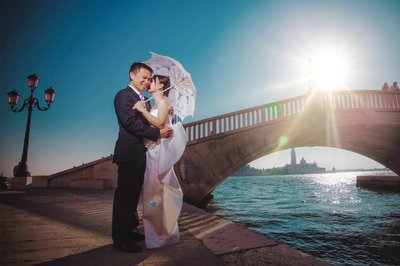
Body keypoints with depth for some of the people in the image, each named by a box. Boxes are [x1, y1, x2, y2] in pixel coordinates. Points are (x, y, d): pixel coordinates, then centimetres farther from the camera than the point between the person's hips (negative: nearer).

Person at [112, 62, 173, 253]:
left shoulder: (143, 99, 20)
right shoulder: (124, 95, -9)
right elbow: (131, 123, -20)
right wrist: (158, 133, -19)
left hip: (139, 154, 9)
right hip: (129, 153, -9)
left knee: (133, 194, 17)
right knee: (124, 195, -1)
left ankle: (128, 230, 32)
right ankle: (120, 239, 12)